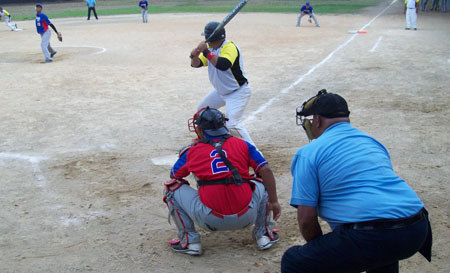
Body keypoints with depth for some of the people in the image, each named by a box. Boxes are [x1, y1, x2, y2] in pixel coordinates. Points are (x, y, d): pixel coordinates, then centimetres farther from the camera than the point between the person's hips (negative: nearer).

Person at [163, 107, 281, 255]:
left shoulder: (192, 151, 7)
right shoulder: (242, 144, 9)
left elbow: (174, 175, 22)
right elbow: (266, 170, 2)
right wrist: (274, 202, 8)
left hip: (211, 220, -2)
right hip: (246, 218, 2)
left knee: (173, 188, 16)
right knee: (262, 182, 30)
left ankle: (189, 240, 12)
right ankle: (264, 234, 24)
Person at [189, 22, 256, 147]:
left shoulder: (229, 47, -25)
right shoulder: (211, 48, 2)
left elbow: (223, 65, -44)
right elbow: (195, 64, 0)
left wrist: (206, 52, -39)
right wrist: (194, 54, -22)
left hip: (238, 92, -10)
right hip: (220, 91, 10)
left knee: (231, 124, -24)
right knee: (201, 109, 21)